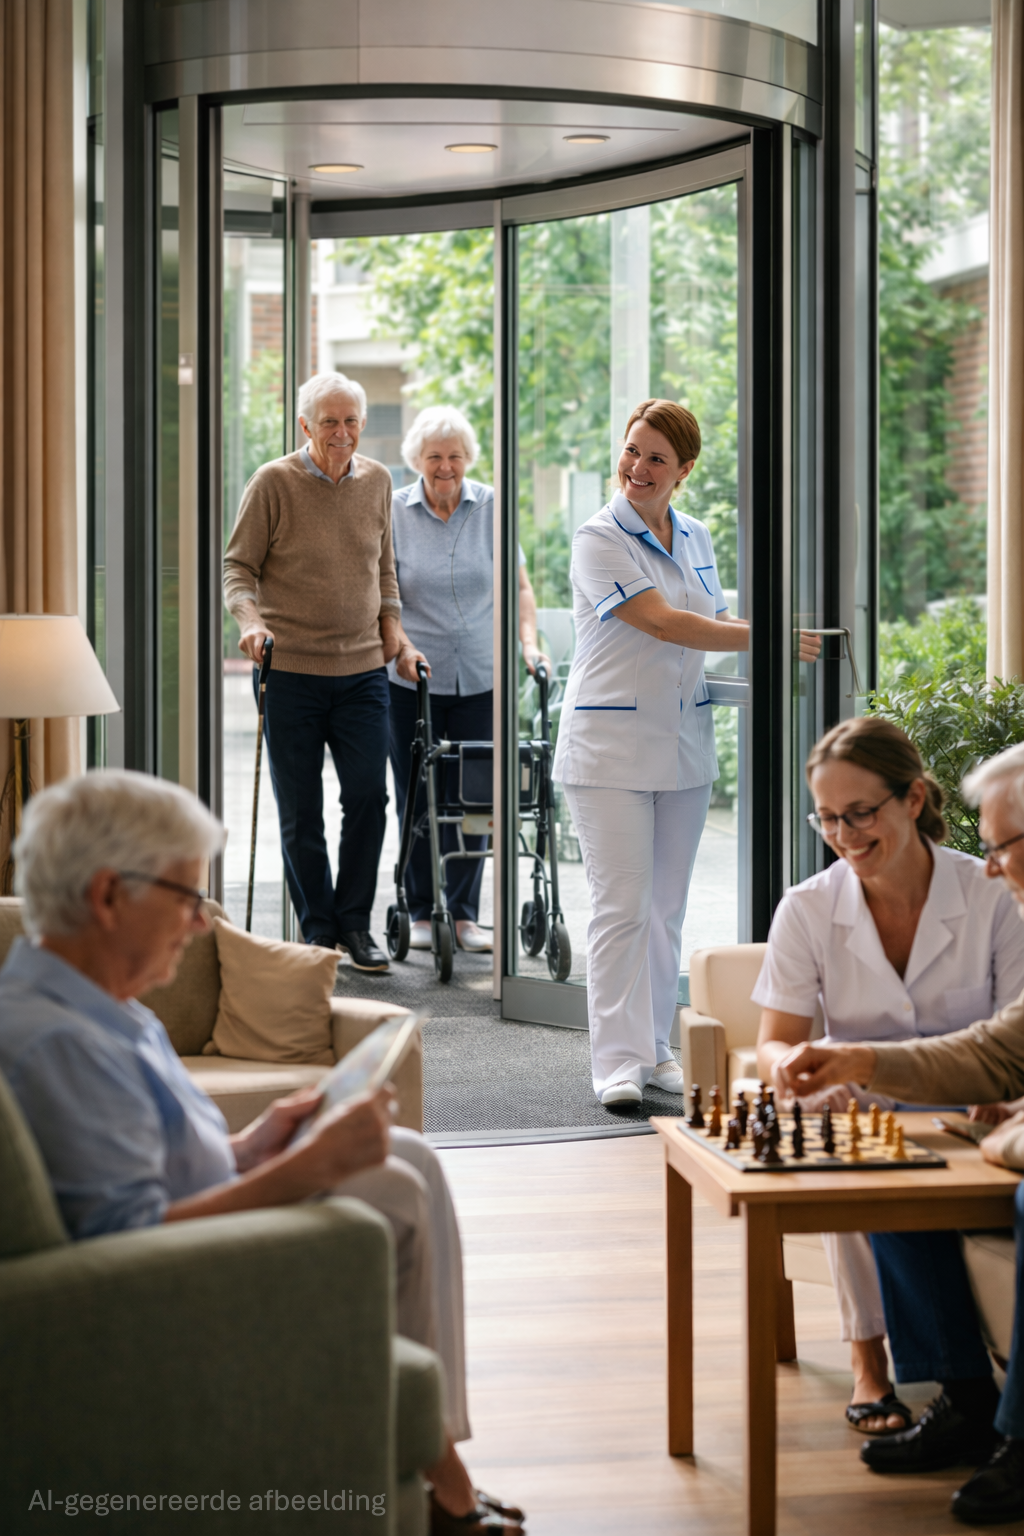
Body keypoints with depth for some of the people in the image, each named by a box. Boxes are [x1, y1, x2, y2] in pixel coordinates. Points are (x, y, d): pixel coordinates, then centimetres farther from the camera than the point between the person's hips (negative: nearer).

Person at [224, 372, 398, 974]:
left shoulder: (377, 481, 8)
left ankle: (355, 923, 12)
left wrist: (390, 622, 13)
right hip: (291, 670, -3)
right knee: (300, 811, 2)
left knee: (369, 796, -2)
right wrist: (251, 619, -19)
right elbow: (239, 565, -3)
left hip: (363, 669, 3)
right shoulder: (273, 483, -5)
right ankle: (317, 929, 15)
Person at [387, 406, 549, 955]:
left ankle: (463, 913, 13)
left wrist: (528, 642, -11)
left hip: (480, 678, 1)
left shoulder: (491, 509, 2)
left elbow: (519, 586, 4)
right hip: (412, 680, -1)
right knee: (417, 797, 3)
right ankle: (421, 912, 16)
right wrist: (403, 646, -18)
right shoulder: (394, 513, -1)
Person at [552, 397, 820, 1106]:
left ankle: (655, 1049, 18)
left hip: (684, 742, 6)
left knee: (667, 907, 10)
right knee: (622, 907, -8)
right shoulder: (600, 539, -9)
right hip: (611, 745, -6)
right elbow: (665, 624, -18)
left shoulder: (695, 538, 11)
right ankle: (619, 1061, -3)